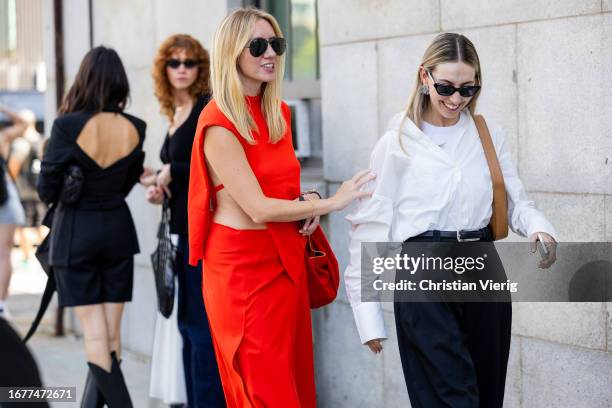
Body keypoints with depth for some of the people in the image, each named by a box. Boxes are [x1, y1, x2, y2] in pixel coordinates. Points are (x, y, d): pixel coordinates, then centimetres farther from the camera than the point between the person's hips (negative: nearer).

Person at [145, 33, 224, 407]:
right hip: (183, 227, 9)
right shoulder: (176, 114, 16)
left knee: (200, 321, -6)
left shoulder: (208, 107, -9)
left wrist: (171, 172, -10)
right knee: (185, 320, 11)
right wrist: (161, 191, 6)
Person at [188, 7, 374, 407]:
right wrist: (331, 203, -13)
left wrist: (309, 203, 1)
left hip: (286, 257, 8)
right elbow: (258, 209, -19)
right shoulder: (219, 123, -15)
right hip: (243, 264, -8)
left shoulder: (279, 113, 10)